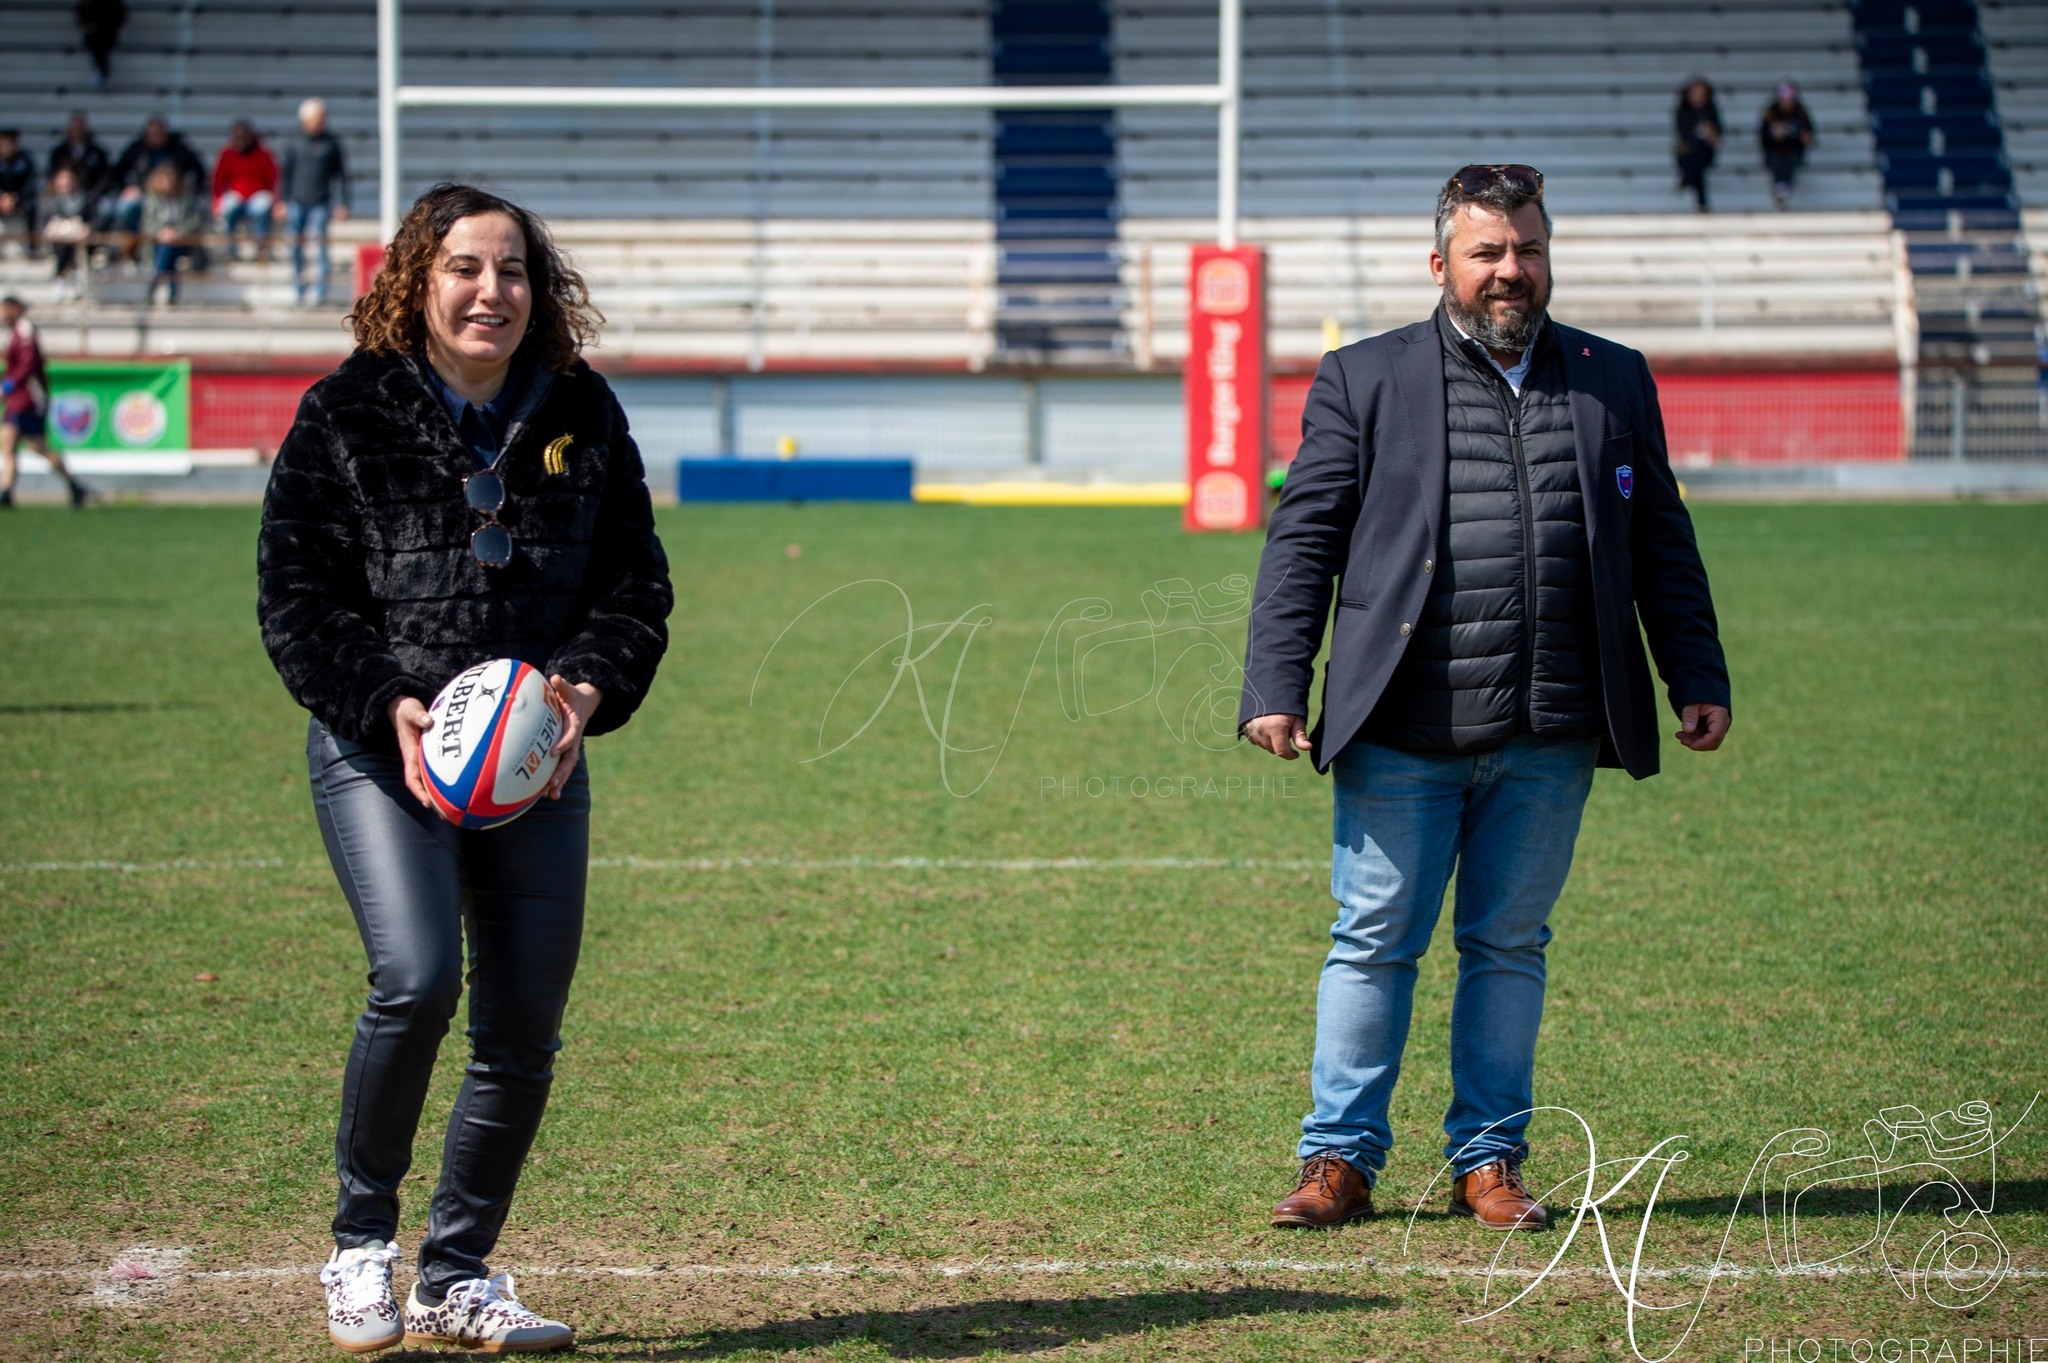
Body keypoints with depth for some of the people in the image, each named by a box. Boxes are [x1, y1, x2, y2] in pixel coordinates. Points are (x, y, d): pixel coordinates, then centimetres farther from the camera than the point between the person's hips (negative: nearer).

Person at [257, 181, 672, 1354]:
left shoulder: (584, 417, 7)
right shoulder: (347, 417, -3)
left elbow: (637, 584, 9)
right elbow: (296, 597, -3)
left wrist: (587, 689, -10)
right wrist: (388, 707, -17)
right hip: (380, 753, -4)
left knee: (525, 1033, 4)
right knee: (416, 979, -23)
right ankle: (362, 1242, -2)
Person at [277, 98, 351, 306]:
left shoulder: (332, 143, 4)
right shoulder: (296, 143, 7)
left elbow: (340, 175, 7)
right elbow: (287, 173, 13)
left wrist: (342, 204, 2)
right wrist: (284, 201, 9)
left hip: (320, 203, -2)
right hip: (297, 201, 2)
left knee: (316, 246, -11)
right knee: (297, 246, 3)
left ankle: (318, 291, -12)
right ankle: (300, 290, 12)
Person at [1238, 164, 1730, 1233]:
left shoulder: (1615, 382, 13)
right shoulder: (1363, 380, 5)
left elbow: (1661, 543, 16)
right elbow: (1302, 542, 1)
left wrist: (1697, 679, 9)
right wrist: (1273, 689, -6)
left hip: (1549, 740, 2)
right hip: (1401, 734, -2)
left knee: (1509, 945, 8)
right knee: (1373, 945, 1)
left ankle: (1488, 1160, 17)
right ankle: (1340, 1160, 8)